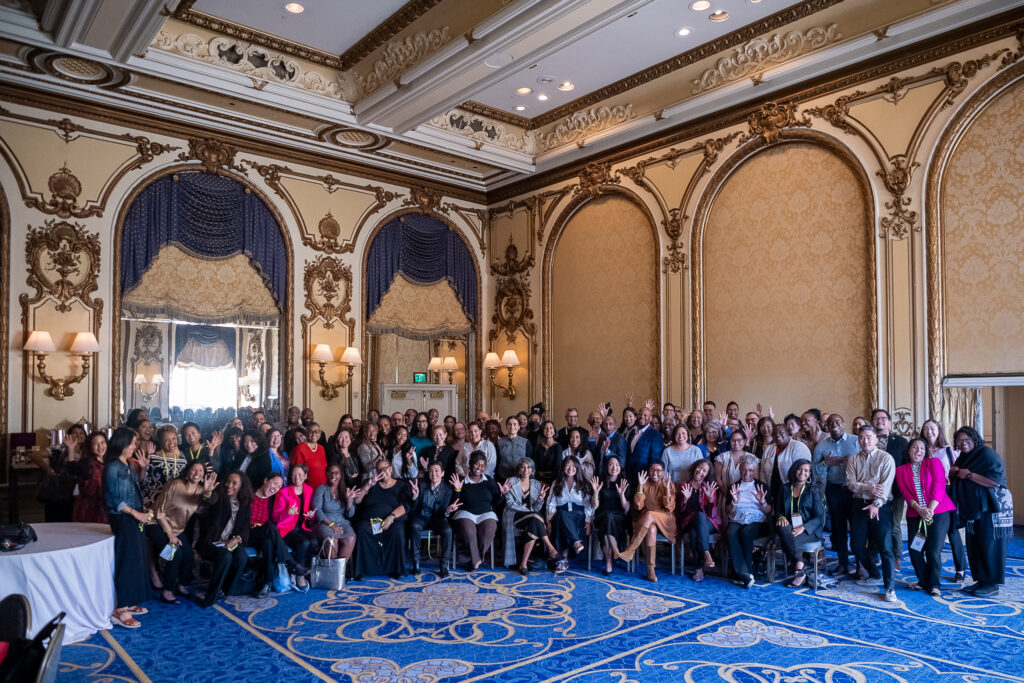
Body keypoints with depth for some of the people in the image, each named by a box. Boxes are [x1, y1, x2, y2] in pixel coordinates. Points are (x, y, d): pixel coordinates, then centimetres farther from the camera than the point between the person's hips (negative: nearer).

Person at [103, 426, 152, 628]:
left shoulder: (129, 466, 13)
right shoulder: (112, 467, -12)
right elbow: (113, 499, -15)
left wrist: (144, 510, 5)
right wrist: (136, 513, -15)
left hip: (135, 519, 8)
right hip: (122, 520, -8)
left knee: (137, 560, 11)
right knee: (127, 561, -7)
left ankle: (129, 603, 21)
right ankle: (119, 611, -2)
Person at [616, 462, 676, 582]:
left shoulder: (669, 486, 9)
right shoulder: (645, 485, 12)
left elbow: (670, 508, -4)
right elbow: (638, 506, -1)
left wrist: (667, 488, -13)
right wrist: (640, 486, -7)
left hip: (665, 520, -1)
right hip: (646, 520, 1)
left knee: (649, 515, -34)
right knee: (651, 529, -35)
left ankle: (629, 551, -33)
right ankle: (650, 569, -33)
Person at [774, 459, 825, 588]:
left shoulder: (814, 490, 4)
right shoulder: (785, 488, 14)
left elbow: (819, 517, -2)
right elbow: (778, 509, 15)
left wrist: (803, 527, -18)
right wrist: (781, 517, -10)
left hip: (810, 530, -3)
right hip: (790, 528, 3)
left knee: (786, 539, -33)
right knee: (782, 528, -34)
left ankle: (798, 572, -18)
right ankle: (799, 568, -27)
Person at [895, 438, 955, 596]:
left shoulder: (933, 463, 6)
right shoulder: (901, 470, 11)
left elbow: (939, 486, -4)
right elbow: (905, 492, 1)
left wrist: (930, 509, -13)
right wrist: (919, 509, -15)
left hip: (938, 513, -2)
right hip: (915, 515, 2)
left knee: (933, 552, -6)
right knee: (915, 551, -3)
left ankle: (934, 584, 12)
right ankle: (923, 581, 18)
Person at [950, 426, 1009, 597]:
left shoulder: (987, 454, -12)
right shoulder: (962, 458, 13)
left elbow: (996, 480, -22)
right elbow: (956, 481, 24)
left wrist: (969, 475, -20)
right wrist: (953, 473, 2)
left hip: (990, 509, -8)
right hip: (972, 510, 8)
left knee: (990, 546, -4)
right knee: (974, 546, 9)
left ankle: (992, 584, 4)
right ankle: (981, 581, 18)